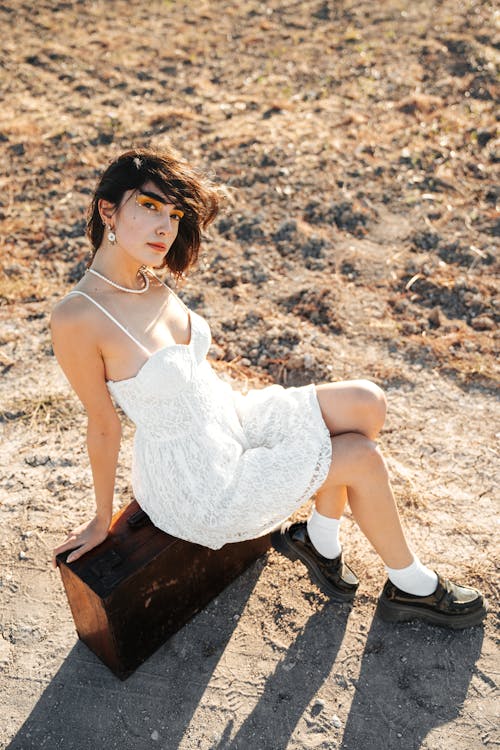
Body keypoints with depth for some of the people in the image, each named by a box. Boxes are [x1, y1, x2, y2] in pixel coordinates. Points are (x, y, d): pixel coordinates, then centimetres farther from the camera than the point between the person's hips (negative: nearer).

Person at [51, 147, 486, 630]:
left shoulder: (149, 282, -3)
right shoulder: (75, 319, -25)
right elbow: (103, 427, -15)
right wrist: (102, 520, -2)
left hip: (229, 419, 7)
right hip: (197, 487, -7)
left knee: (366, 404, -4)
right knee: (362, 456, -8)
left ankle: (319, 541, 15)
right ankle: (412, 586, 19)